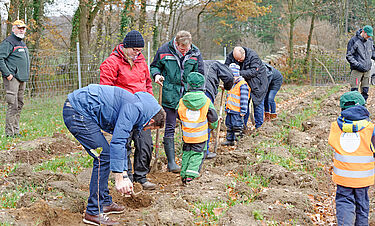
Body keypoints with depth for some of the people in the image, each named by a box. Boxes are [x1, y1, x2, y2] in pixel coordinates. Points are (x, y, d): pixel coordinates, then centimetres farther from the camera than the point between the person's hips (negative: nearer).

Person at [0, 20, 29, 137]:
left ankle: (16, 131, 18)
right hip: (12, 79, -9)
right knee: (13, 105, -11)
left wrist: (26, 74, 20)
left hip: (22, 79, 9)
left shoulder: (22, 43, 21)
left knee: (19, 105, 11)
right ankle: (9, 133, -7)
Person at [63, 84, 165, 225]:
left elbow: (121, 142, 26)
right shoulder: (134, 108, -13)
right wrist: (119, 178, -16)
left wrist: (125, 176, 25)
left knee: (104, 156, 14)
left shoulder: (134, 108, 18)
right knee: (104, 157, -9)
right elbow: (117, 142, -19)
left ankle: (104, 202, 23)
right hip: (77, 112, -11)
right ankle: (93, 213, -4)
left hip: (77, 110, 11)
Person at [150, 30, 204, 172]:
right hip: (170, 95, -2)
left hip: (188, 95, 2)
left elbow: (199, 74, 9)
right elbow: (154, 66, 9)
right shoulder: (164, 51, -5)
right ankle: (171, 162, 5)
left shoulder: (195, 53, 0)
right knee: (170, 128, -1)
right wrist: (156, 75, -12)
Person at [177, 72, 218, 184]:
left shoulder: (182, 101, -5)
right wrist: (213, 126, 21)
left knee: (186, 154, 18)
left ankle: (184, 174, 15)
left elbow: (178, 115, 10)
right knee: (197, 154, 8)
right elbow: (213, 119, -1)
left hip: (186, 135, 2)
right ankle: (191, 174, -10)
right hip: (200, 136, -2)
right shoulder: (207, 101, -9)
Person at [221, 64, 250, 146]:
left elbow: (244, 99, -17)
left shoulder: (243, 84, -14)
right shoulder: (232, 84, 15)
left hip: (237, 111, -9)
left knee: (237, 126, -4)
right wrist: (226, 107, 25)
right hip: (230, 110, 9)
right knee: (229, 125, 13)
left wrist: (243, 111, -18)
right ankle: (230, 140, 22)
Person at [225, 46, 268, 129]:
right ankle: (243, 125, 13)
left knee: (257, 102, 2)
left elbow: (254, 71, -32)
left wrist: (240, 73, -40)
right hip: (243, 82, 4)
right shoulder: (231, 56, -14)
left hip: (257, 81, -4)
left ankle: (258, 125, 14)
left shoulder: (253, 56, -27)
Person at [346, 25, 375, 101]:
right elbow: (349, 56, -10)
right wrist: (357, 65, -20)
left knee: (365, 91, 9)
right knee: (354, 90, -6)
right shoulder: (354, 40, -9)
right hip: (357, 70, -6)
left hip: (367, 69, 6)